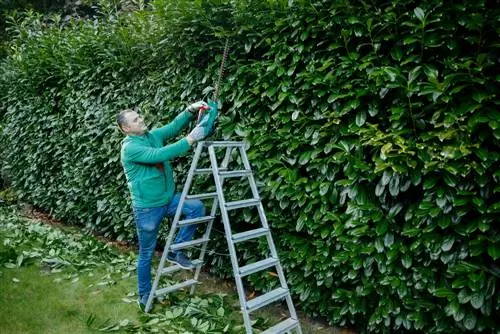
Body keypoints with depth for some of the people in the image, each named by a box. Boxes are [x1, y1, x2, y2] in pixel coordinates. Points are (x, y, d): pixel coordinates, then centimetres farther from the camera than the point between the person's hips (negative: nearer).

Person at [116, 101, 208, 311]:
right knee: (146, 253, 6)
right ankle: (144, 295, 26)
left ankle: (175, 250, 1)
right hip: (147, 208, -7)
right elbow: (159, 155, -31)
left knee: (197, 207, -14)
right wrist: (189, 140, -33)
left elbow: (174, 127, -2)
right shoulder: (130, 147, -19)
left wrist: (190, 111, -22)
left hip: (169, 199, 7)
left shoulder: (153, 135, 5)